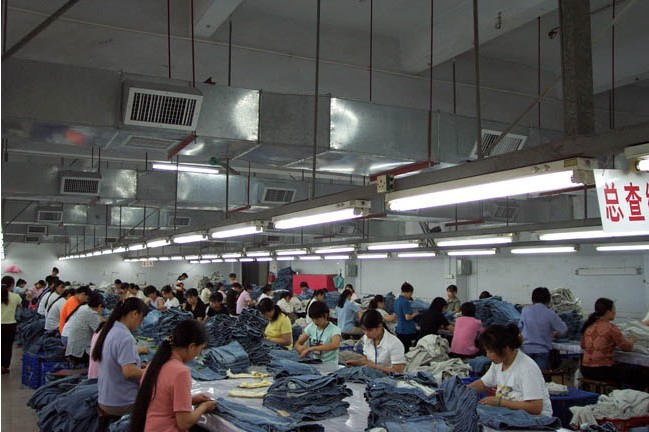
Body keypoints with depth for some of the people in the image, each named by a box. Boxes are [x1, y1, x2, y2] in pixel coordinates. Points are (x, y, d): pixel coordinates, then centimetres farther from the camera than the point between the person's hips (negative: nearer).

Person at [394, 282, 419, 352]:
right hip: (408, 331, -8)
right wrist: (415, 314, -4)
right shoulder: (405, 302, -18)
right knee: (407, 350, 0)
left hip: (399, 330, 8)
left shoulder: (396, 301, 9)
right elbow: (408, 317, -23)